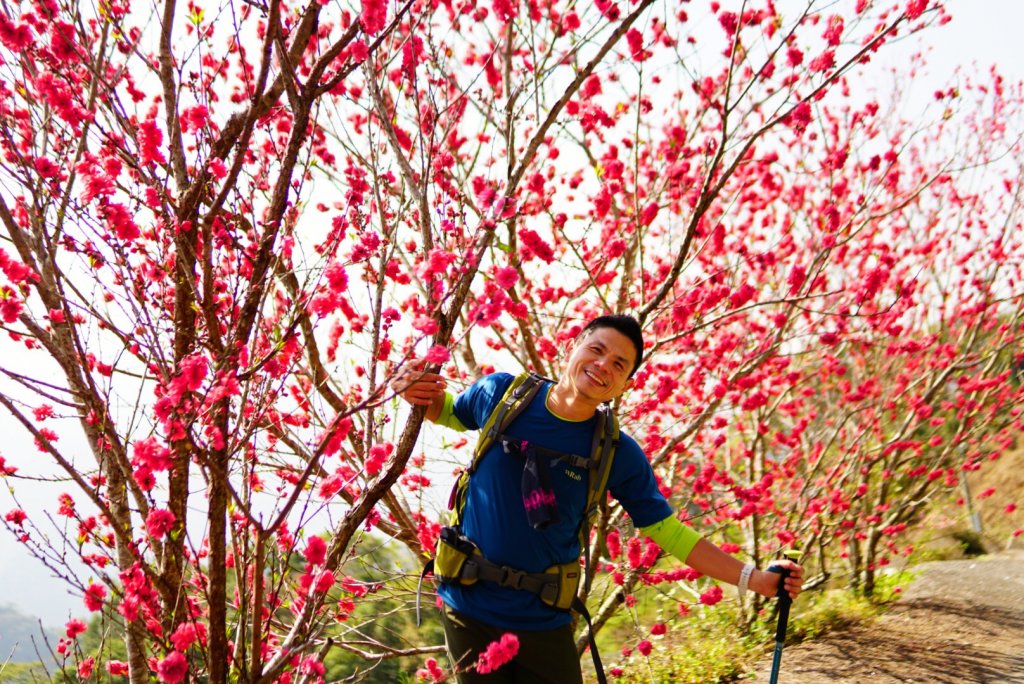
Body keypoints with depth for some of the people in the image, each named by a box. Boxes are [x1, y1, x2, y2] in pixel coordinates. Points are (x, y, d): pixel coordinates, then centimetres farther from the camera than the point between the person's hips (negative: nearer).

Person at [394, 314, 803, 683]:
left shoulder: (618, 454, -8)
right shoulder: (500, 393, -8)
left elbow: (669, 533, -2)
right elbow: (451, 413, 12)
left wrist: (754, 578, -8)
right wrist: (420, 395, -10)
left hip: (544, 623, 0)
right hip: (470, 608, 0)